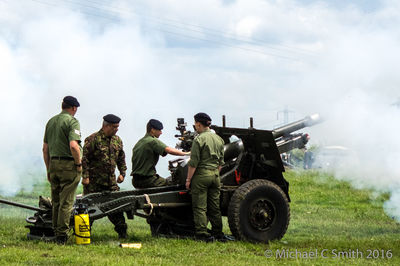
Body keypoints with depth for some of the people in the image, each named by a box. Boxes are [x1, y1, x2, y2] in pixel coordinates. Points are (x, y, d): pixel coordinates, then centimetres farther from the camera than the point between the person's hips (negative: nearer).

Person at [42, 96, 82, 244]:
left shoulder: (51, 122, 13)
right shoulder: (72, 121, -9)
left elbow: (45, 149, 15)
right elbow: (73, 146, -22)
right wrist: (78, 164, -9)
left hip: (53, 165, 7)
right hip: (69, 165, -7)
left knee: (56, 202, 13)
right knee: (66, 201, -4)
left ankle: (56, 233, 18)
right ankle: (62, 234, -5)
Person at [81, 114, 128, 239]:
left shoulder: (117, 140, 11)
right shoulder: (93, 139, -10)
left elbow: (121, 158, 23)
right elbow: (84, 158, -11)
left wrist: (122, 173, 13)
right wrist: (85, 176, -16)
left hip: (111, 181, 5)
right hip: (93, 181, -5)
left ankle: (122, 231, 9)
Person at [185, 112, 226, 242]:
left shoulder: (199, 139, -12)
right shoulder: (219, 139, 10)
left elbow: (193, 162, -14)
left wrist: (188, 179, -8)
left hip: (201, 175, -7)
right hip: (215, 175, 7)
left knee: (200, 207, -2)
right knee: (214, 207, 12)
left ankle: (202, 234, -6)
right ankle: (218, 233, 14)